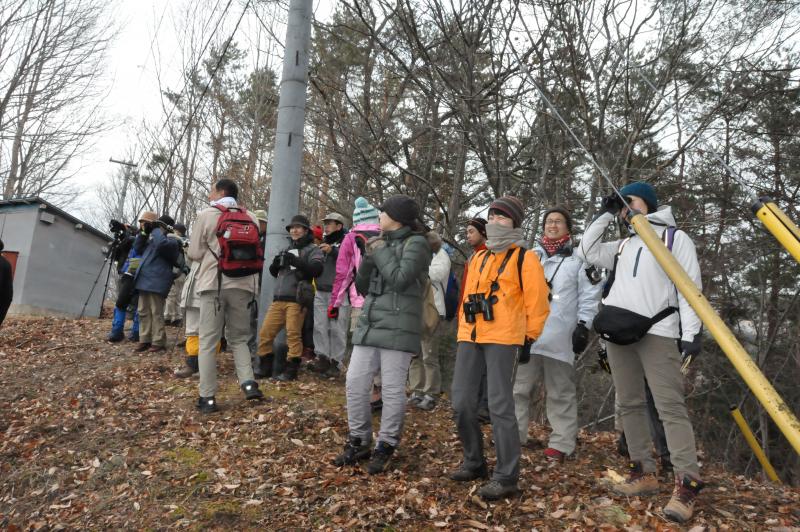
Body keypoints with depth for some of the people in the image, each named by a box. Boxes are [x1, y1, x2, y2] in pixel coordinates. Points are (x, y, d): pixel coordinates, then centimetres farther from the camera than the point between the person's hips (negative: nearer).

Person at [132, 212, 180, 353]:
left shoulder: (171, 241, -5)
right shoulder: (152, 239, 23)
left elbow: (161, 243, -28)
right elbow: (138, 248, 23)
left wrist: (155, 229, -12)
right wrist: (144, 232, 12)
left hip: (156, 282, -9)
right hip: (144, 281, 9)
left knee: (156, 313, -6)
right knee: (144, 312, 11)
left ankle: (158, 343, -1)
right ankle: (145, 340, 17)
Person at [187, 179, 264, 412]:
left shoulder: (206, 215, -1)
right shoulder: (251, 217, 9)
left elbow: (195, 253, 1)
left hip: (214, 283, -3)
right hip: (242, 284, 3)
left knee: (208, 341, 4)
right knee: (238, 338, 16)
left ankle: (207, 397, 3)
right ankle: (248, 383, -2)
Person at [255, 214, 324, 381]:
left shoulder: (312, 250, 5)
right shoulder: (287, 249, 26)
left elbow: (317, 269, -12)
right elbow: (274, 272, 27)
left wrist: (296, 261, -22)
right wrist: (275, 264, 4)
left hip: (296, 300, -6)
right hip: (278, 299, 6)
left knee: (293, 335, -8)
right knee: (265, 333, 3)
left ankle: (291, 371, 0)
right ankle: (265, 367, 15)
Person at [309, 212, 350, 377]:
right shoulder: (324, 241, 20)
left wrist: (332, 250, -23)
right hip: (321, 291, 7)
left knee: (337, 329, -5)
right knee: (320, 327, 4)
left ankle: (336, 362, 2)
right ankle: (322, 358, 10)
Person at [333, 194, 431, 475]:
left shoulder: (416, 243, -2)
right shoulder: (382, 242, 19)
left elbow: (400, 279, -16)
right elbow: (362, 287, 16)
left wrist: (380, 252, -3)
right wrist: (368, 257, 1)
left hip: (397, 328, -7)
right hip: (369, 324, 7)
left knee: (392, 389, -1)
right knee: (355, 384, 5)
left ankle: (386, 448, 13)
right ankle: (359, 442, 19)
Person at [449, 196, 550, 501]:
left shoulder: (524, 258, -1)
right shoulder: (478, 258, 19)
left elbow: (536, 301, -3)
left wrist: (530, 337, -4)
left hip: (503, 339, -7)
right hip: (470, 338, 7)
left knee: (499, 405, -7)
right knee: (462, 403, 7)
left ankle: (506, 477, 4)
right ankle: (474, 463, 25)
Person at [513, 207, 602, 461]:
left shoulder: (579, 258, 6)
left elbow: (590, 295, 0)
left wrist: (583, 325, -9)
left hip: (560, 337, -4)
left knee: (561, 392, 3)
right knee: (519, 387, 6)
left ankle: (562, 443, 10)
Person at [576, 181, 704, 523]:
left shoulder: (675, 238, 4)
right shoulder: (623, 245, 22)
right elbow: (586, 252, 20)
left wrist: (691, 332, -13)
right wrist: (605, 216, 17)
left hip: (658, 332, -6)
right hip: (619, 333, 7)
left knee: (670, 407, -13)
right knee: (630, 405, 7)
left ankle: (687, 484, -11)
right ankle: (644, 473, 15)